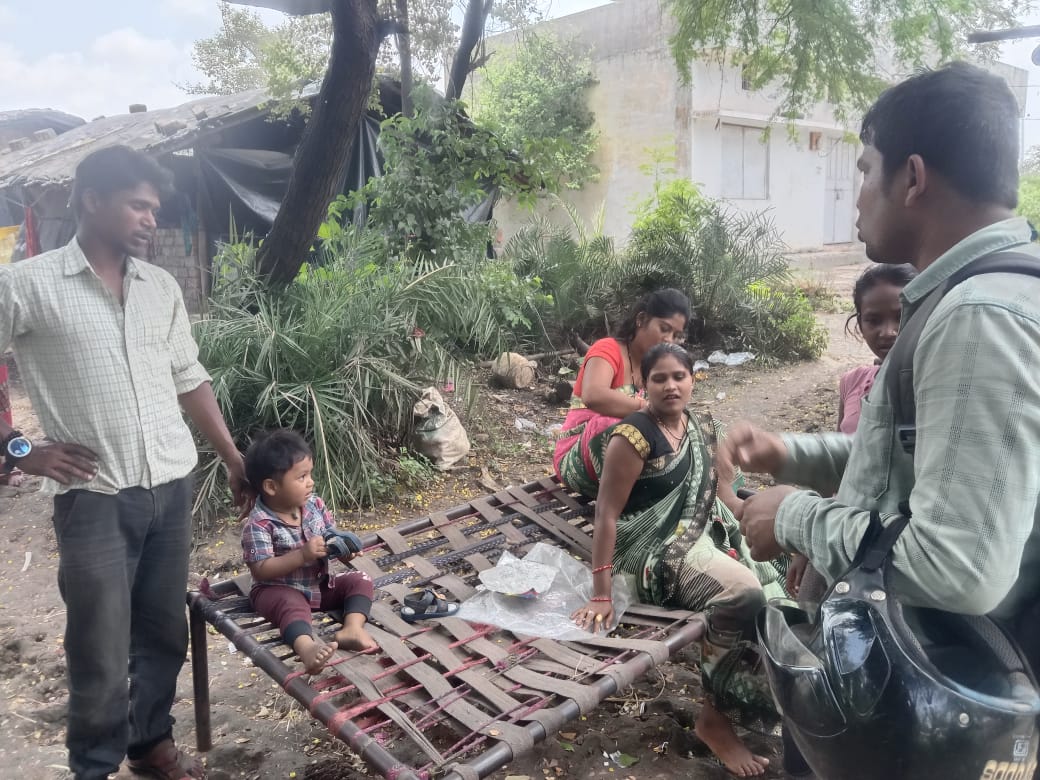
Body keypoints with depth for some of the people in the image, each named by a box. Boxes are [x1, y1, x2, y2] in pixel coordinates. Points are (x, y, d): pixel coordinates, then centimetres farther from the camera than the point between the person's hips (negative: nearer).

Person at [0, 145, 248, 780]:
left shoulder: (162, 287, 8)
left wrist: (236, 460, 12)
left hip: (173, 487, 5)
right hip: (94, 498, -4)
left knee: (164, 635, 17)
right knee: (102, 656, 5)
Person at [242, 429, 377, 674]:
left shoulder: (315, 505, -2)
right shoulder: (258, 524, -20)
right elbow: (261, 570, -24)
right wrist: (302, 555, -33)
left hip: (321, 584, 6)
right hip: (279, 590, -6)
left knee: (361, 580, -9)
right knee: (292, 605, -37)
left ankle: (352, 628, -31)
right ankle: (306, 646, -63)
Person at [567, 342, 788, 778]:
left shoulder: (702, 429, 10)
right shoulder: (633, 436, -14)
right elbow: (607, 514, -16)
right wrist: (600, 595, -19)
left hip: (709, 534, 8)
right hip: (660, 549, -8)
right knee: (742, 593, -27)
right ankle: (715, 716, -9)